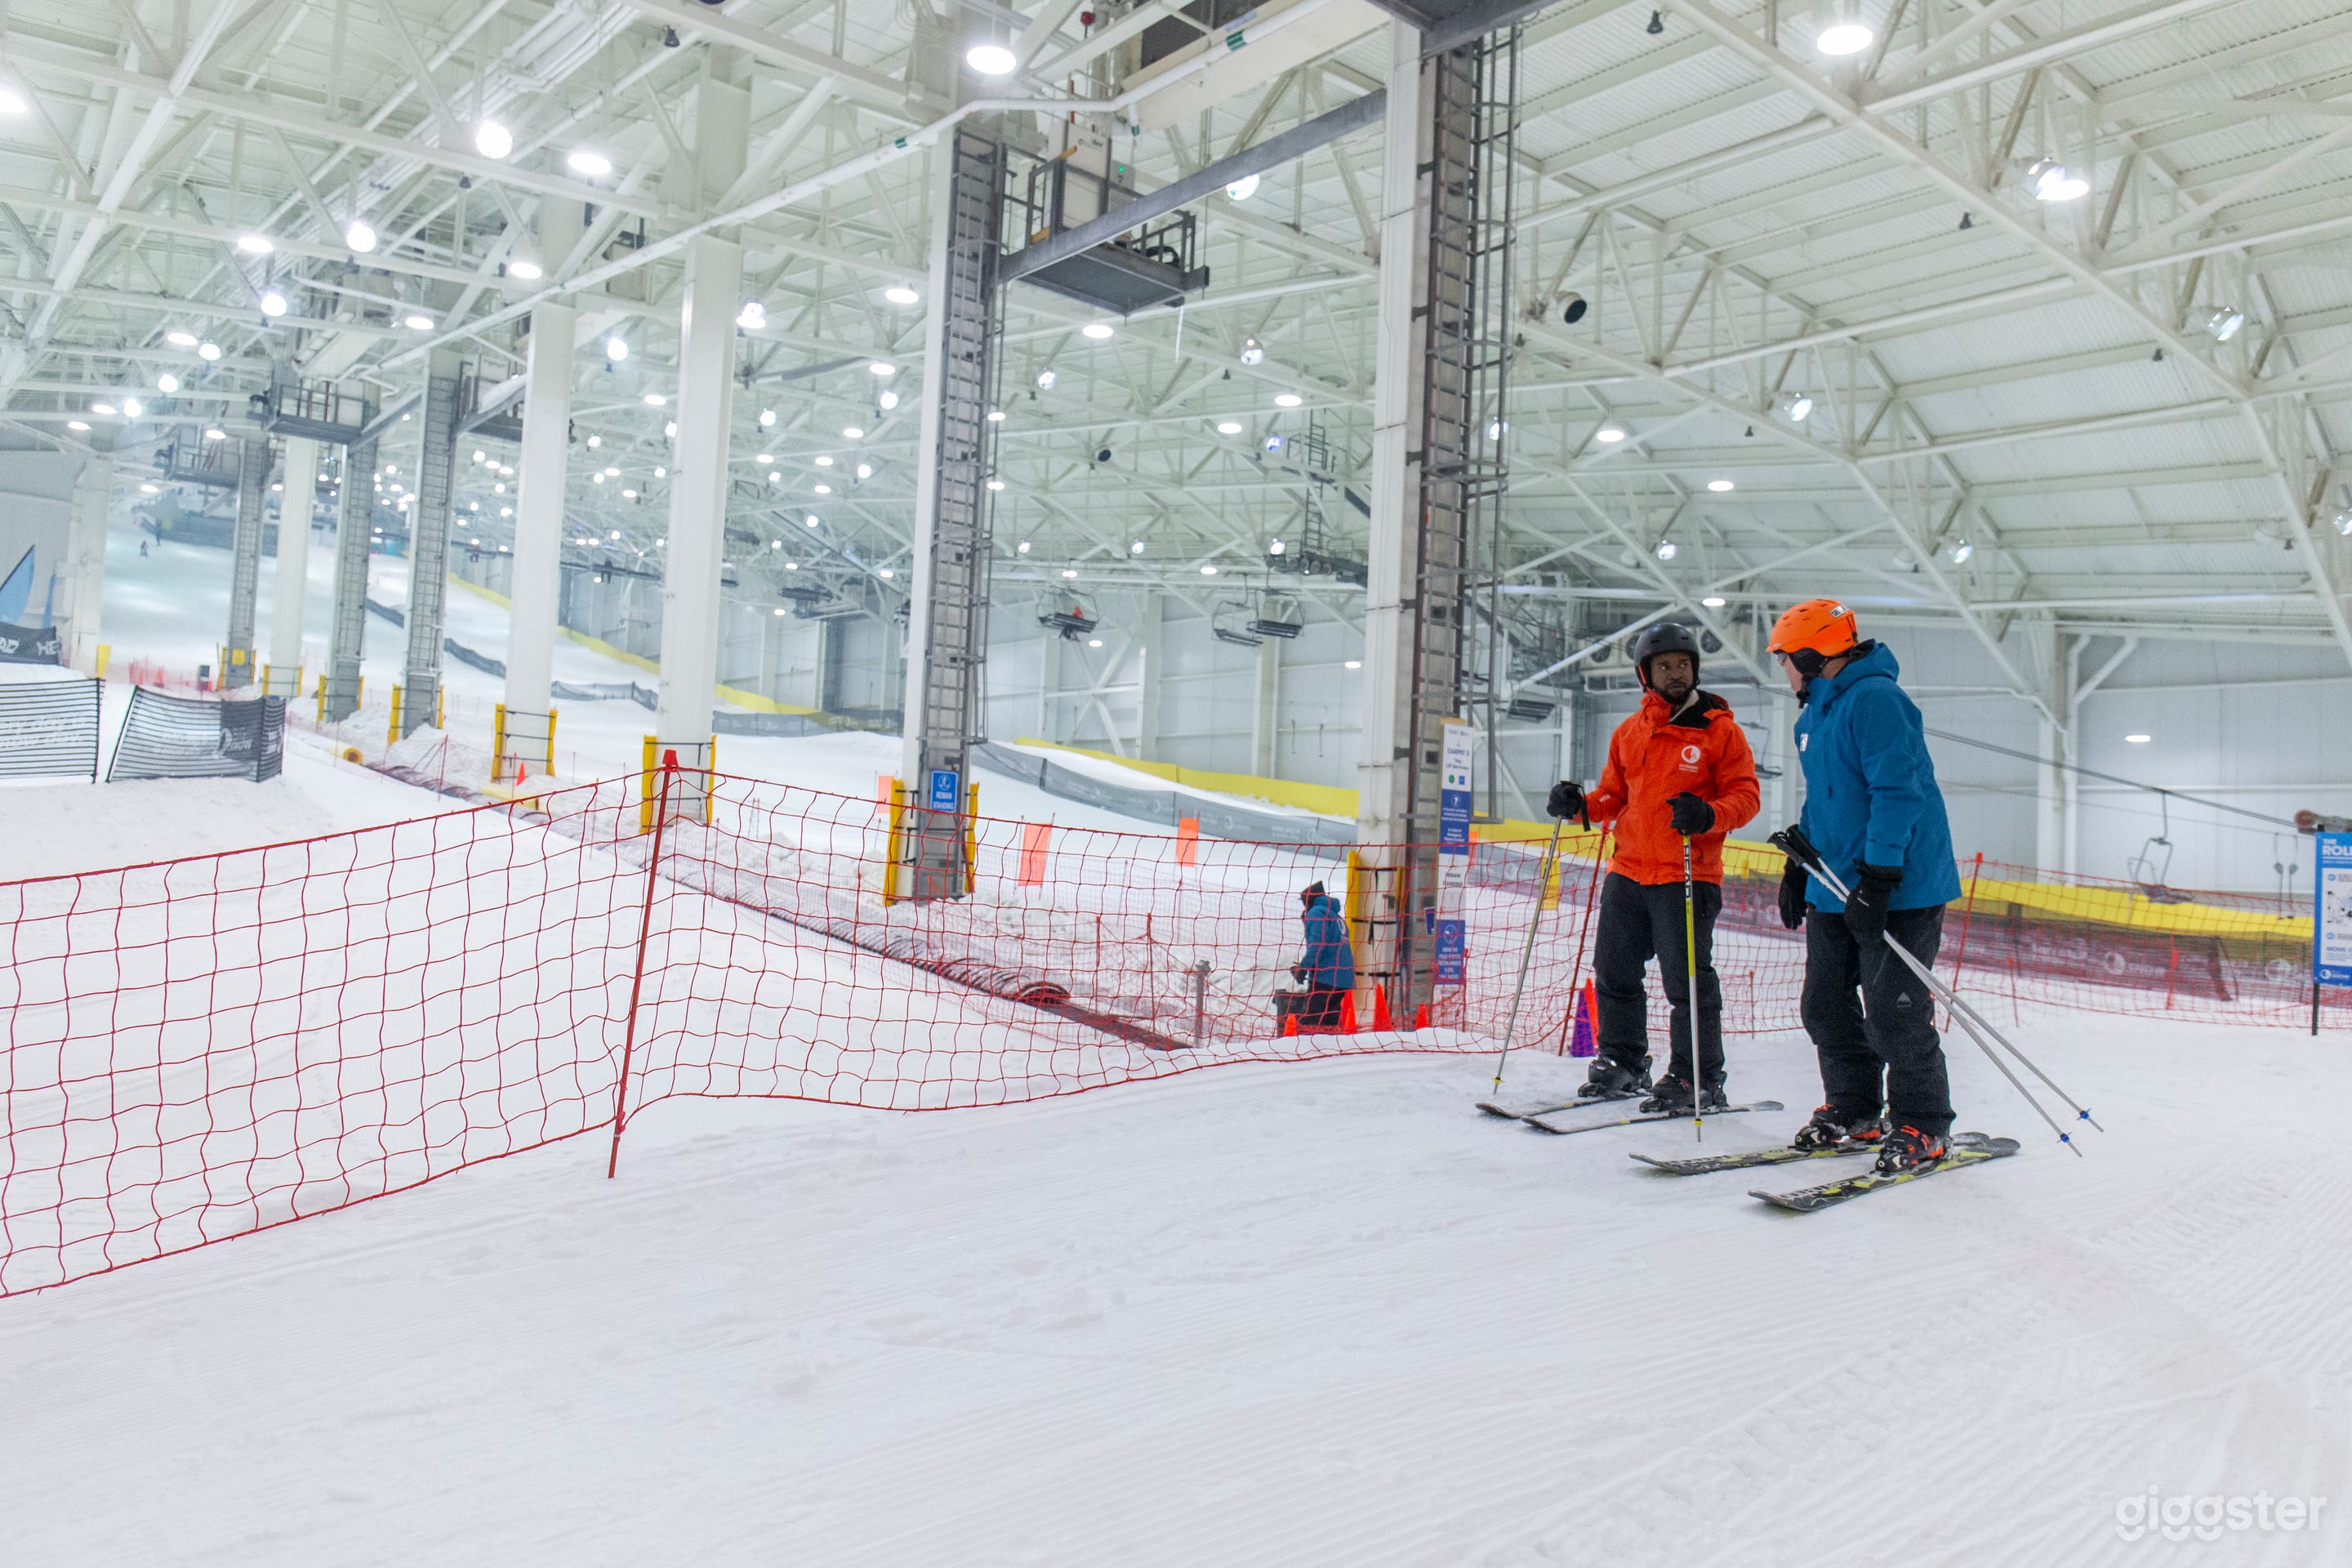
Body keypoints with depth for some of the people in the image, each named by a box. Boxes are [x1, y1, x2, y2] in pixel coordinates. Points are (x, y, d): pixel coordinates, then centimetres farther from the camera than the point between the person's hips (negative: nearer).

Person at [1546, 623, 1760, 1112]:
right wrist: (1580, 804, 1)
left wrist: (1708, 815, -24)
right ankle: (1622, 1062, 27)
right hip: (1627, 872, 6)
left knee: (1687, 979, -3)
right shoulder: (1629, 732, 13)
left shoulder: (1720, 730, -2)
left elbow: (1745, 795, -5)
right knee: (1614, 971, 11)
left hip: (1688, 877, -5)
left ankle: (1699, 1078, 9)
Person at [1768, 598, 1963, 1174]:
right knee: (1826, 1005, 12)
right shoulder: (1816, 712, 16)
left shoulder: (1875, 699, -16)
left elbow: (1899, 792, -23)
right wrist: (1798, 867, 23)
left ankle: (1923, 1126, 11)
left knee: (1893, 1012, -4)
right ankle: (1853, 1110, 26)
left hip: (1898, 888, -10)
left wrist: (1877, 878, -26)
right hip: (1834, 888, 10)